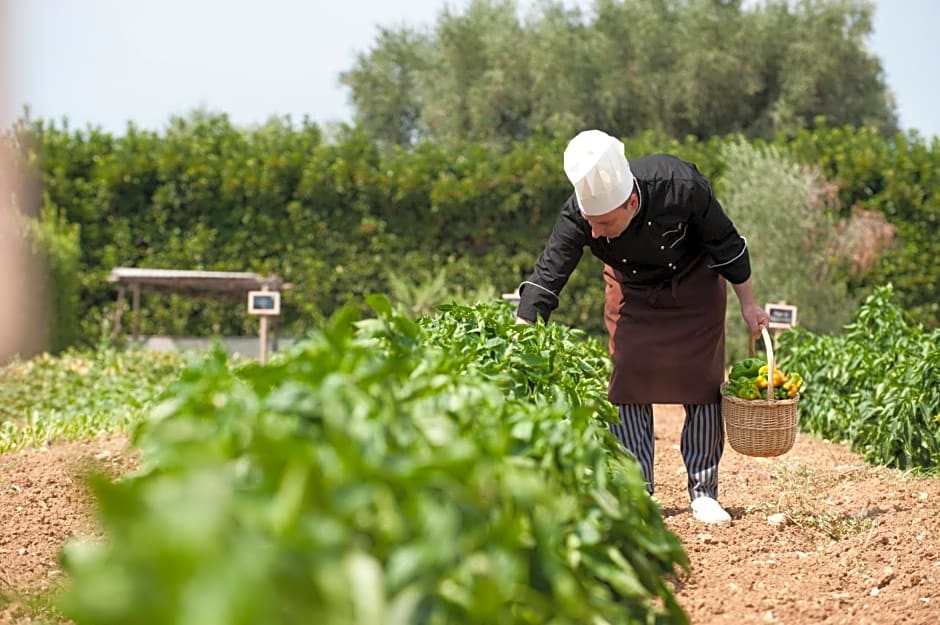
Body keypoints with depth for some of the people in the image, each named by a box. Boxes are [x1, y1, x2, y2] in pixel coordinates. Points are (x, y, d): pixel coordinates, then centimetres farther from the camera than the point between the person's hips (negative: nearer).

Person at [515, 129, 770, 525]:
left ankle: (703, 493, 7)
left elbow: (726, 244, -20)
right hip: (630, 290, 1)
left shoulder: (681, 187, -38)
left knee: (702, 382, -3)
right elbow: (544, 281, -29)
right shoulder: (578, 214, -34)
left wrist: (748, 304, -9)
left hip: (694, 285, -1)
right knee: (628, 380, -8)